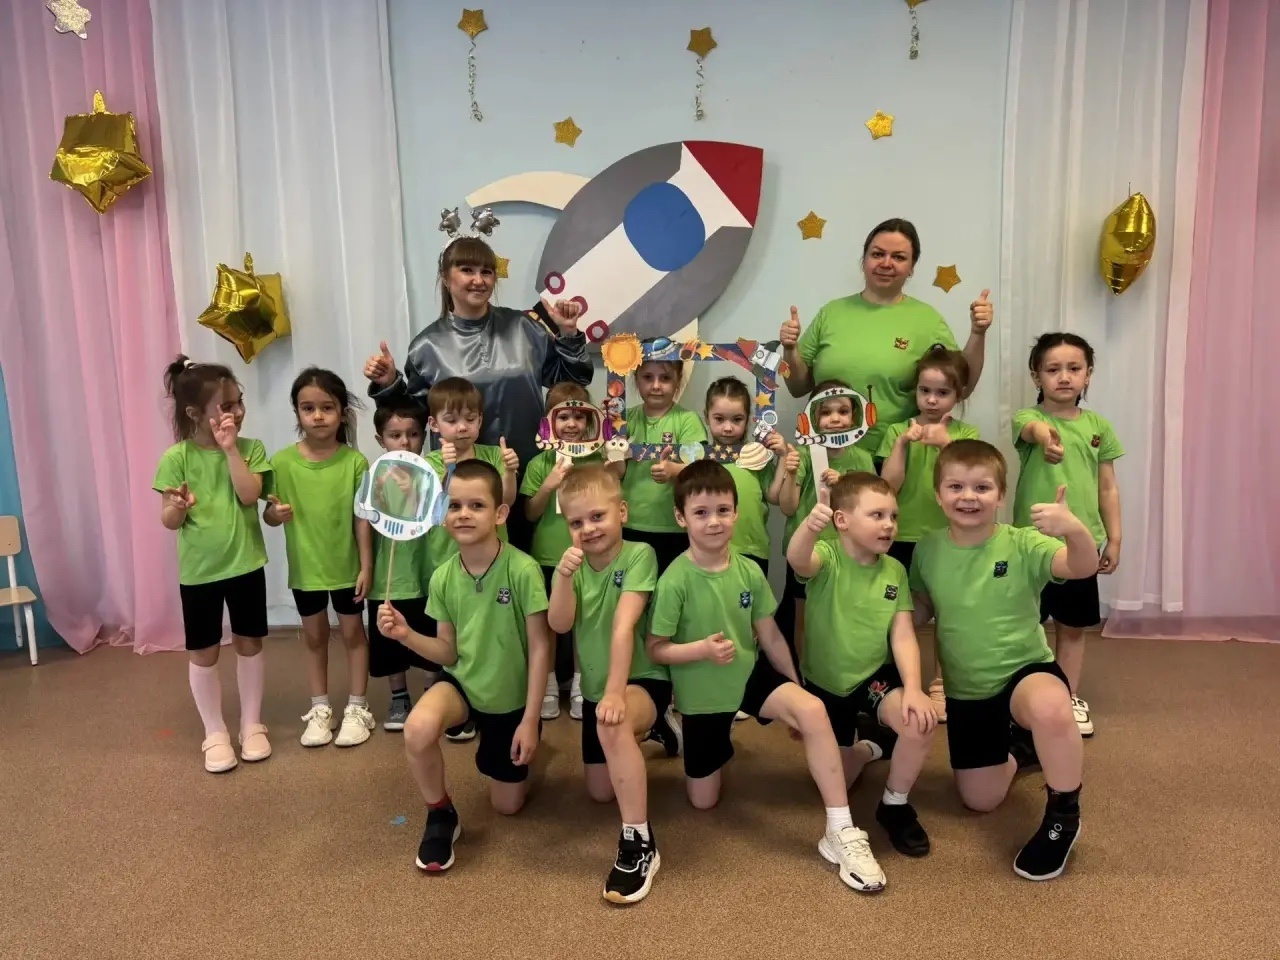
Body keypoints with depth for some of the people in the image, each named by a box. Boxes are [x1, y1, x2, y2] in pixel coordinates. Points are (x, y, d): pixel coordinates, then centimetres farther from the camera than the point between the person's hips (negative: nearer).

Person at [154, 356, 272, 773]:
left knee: (249, 644, 11)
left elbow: (249, 495, -18)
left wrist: (230, 448, -20)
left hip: (246, 565, 1)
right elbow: (169, 522, -6)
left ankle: (251, 724, 27)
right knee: (203, 653, 8)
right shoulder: (177, 457, -8)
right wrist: (177, 507, -28)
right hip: (199, 571, -1)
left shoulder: (250, 448, -4)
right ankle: (215, 733, 24)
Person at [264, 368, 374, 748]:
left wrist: (366, 565, -9)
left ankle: (357, 708, 26)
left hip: (346, 565, -2)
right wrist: (276, 512, -24)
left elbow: (362, 518, -8)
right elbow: (268, 514, 0)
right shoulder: (282, 461, -8)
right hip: (305, 566, 2)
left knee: (352, 632, 12)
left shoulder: (354, 461, -12)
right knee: (314, 636, 16)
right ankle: (320, 709, 31)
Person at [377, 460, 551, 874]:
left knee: (507, 805, 12)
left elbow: (540, 647, -19)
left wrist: (531, 719, -16)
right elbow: (449, 651, -2)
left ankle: (522, 751, 46)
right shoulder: (443, 578, -10)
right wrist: (407, 636, -21)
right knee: (418, 728, -33)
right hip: (463, 682, 2)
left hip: (512, 697, -2)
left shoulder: (523, 570, -25)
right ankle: (440, 815, -3)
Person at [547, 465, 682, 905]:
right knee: (600, 792, 16)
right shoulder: (574, 562, -2)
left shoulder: (639, 555, -18)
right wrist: (564, 576, -33)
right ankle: (653, 726, 43)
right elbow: (559, 624, -16)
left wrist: (616, 692, -34)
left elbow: (623, 626, -28)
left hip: (643, 680, -7)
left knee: (613, 722, -41)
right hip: (594, 686, 7)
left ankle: (639, 843, -26)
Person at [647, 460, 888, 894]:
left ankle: (840, 832, -21)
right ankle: (701, 743, 45)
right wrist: (701, 649, -31)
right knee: (703, 800, 11)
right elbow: (654, 649, -15)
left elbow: (770, 637, 1)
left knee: (812, 710, -29)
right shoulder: (675, 580, -22)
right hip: (701, 695, -2)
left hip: (750, 674, 2)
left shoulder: (750, 571, -10)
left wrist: (794, 690, 6)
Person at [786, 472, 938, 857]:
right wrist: (809, 525, -67)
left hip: (874, 675, 2)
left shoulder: (894, 570, -6)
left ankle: (894, 805, -1)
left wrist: (913, 687, -27)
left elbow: (903, 636, -10)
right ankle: (864, 748, 44)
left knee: (922, 721, -29)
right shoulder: (828, 557, -18)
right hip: (824, 682, -2)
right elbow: (797, 560, -43)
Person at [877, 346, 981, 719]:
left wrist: (946, 442, -24)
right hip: (905, 540, 0)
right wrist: (903, 442, -18)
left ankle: (939, 685, 26)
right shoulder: (897, 431, 0)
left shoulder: (967, 434, 2)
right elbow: (888, 486, -9)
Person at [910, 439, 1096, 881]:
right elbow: (921, 609, 9)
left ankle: (1063, 817, -11)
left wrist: (1075, 530, -56)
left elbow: (1083, 568, -35)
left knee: (1051, 708, -42)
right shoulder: (928, 549, -6)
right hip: (964, 690, 4)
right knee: (980, 800, 12)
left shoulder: (1023, 544, -17)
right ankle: (1019, 747, 47)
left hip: (1025, 671, -4)